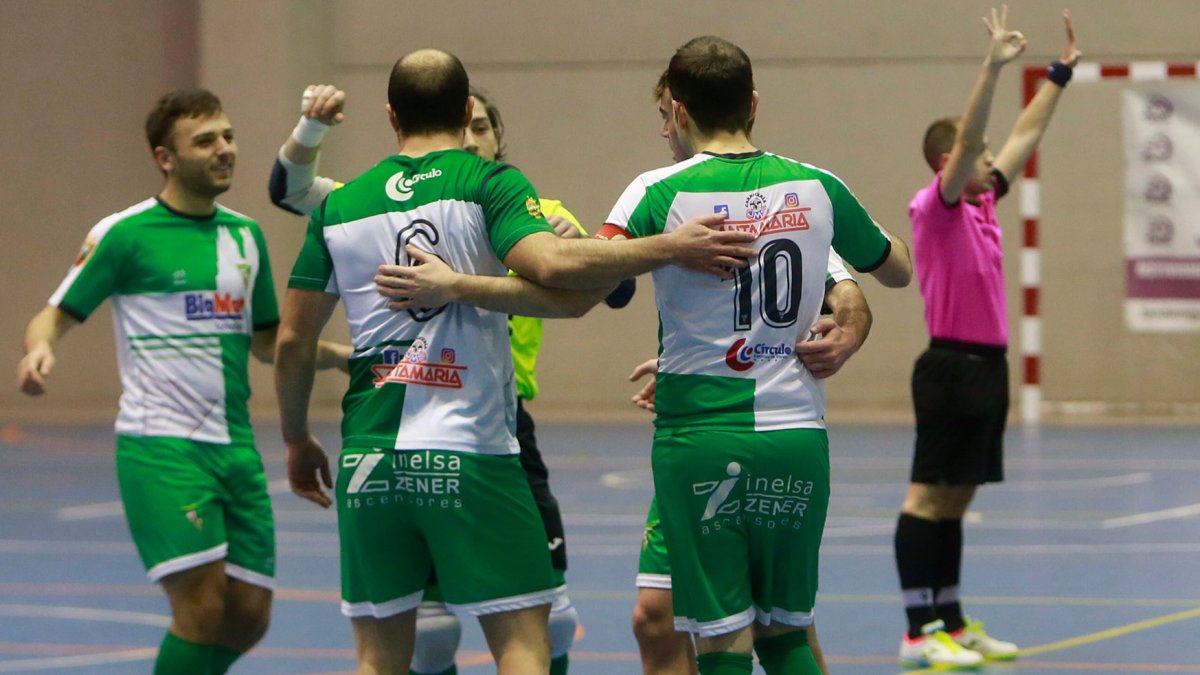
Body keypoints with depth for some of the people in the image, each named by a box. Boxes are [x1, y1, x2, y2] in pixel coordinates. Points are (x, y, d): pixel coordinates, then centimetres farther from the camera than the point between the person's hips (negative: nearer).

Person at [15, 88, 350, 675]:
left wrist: (346, 355, 10)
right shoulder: (124, 234, -5)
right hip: (160, 446, -6)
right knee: (202, 607, -15)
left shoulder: (245, 235, 13)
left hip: (235, 445, 6)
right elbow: (57, 314, -3)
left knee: (248, 617, 5)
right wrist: (39, 348, -25)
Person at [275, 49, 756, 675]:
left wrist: (297, 441, 26)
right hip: (468, 455, -4)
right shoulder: (488, 183, -2)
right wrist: (670, 246, -15)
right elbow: (549, 263, -21)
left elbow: (293, 340, 13)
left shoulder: (338, 206, 10)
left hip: (368, 456, 4)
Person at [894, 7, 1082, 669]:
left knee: (956, 497, 11)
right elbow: (967, 137, -24)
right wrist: (992, 66, -31)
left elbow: (1026, 134, 22)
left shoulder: (980, 203, 13)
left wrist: (1060, 73, 24)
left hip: (985, 367, 9)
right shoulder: (935, 205, -10)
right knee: (928, 496, -7)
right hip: (951, 367, -9)